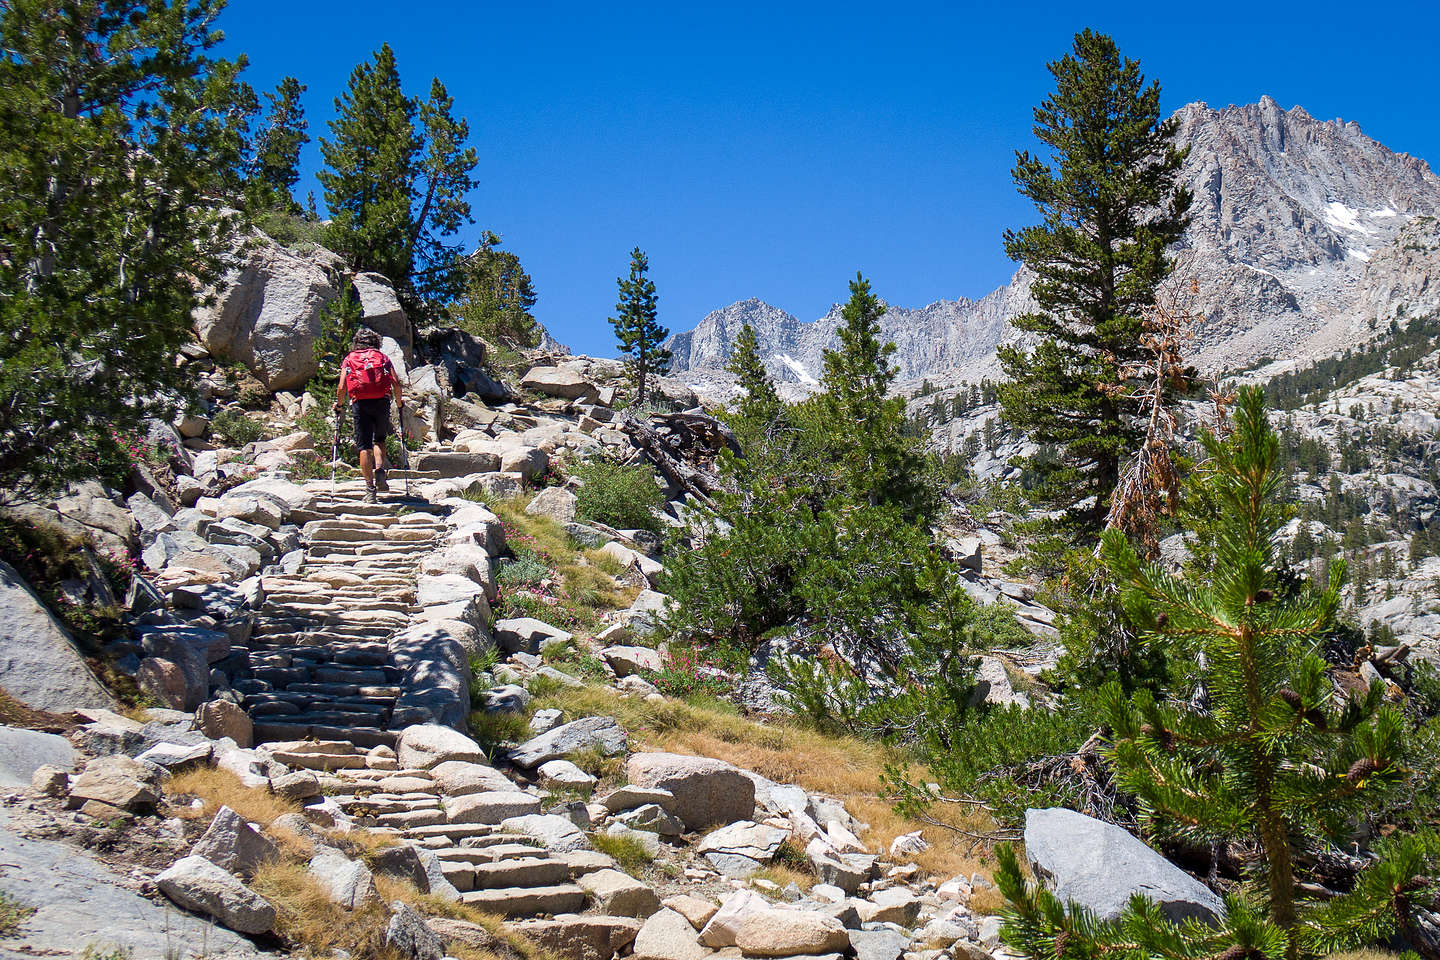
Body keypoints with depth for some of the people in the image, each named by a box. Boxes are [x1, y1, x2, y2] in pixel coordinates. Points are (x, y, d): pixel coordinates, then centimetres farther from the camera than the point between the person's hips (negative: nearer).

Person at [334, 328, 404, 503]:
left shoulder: (348, 359, 12)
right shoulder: (383, 358, 13)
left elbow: (342, 388, 3)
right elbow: (396, 383, 3)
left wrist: (338, 405, 18)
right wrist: (400, 403, 16)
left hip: (360, 404, -1)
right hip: (381, 403, 1)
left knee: (364, 447, 0)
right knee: (379, 440, 21)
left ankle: (370, 487, -6)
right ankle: (380, 472, -3)